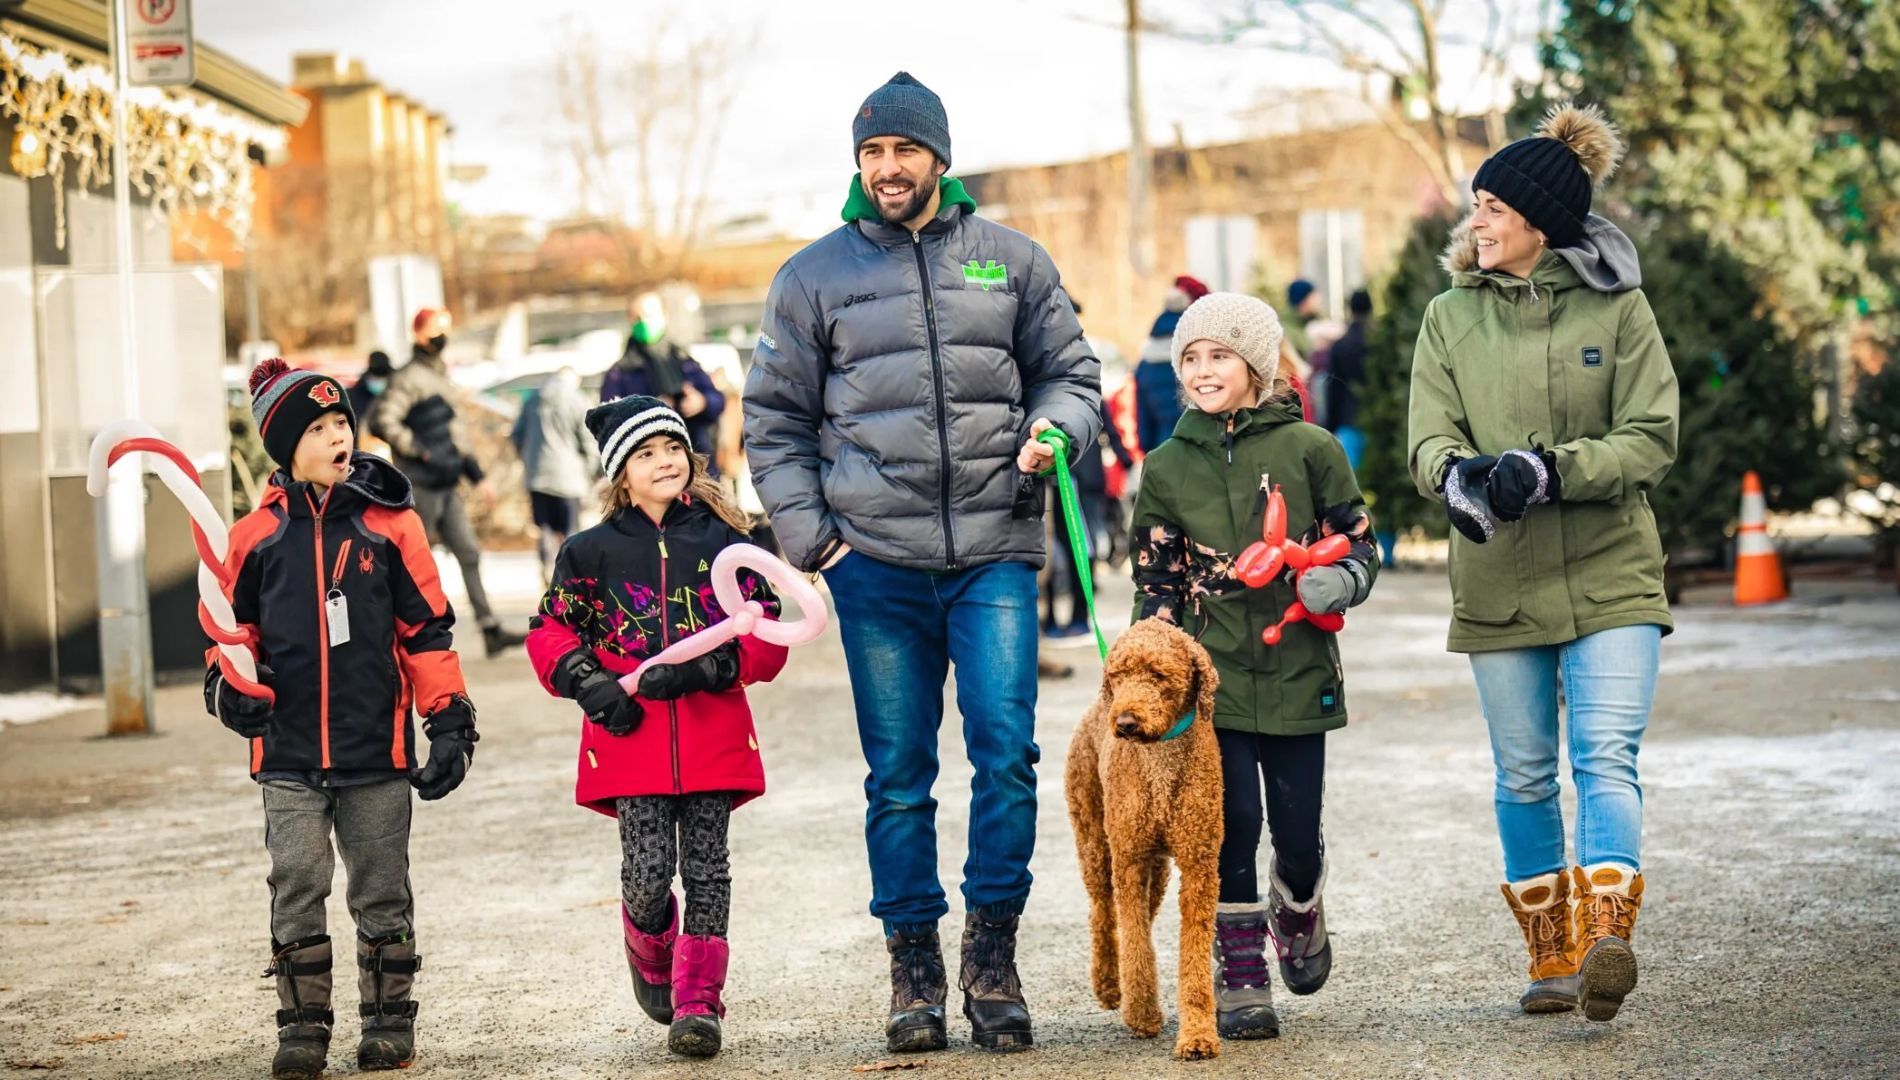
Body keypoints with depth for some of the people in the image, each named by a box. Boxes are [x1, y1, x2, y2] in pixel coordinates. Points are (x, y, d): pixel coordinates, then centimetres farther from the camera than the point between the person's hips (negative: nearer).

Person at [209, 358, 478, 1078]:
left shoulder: (389, 522, 1)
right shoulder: (258, 534, 4)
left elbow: (427, 627, 3)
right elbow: (235, 622, 18)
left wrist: (449, 719, 0)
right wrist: (228, 684, -1)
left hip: (376, 748, -1)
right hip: (289, 751, 1)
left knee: (382, 893, 7)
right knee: (296, 889, -3)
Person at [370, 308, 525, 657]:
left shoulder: (442, 377, 17)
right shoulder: (409, 378, -11)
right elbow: (382, 422, -23)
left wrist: (476, 474, 21)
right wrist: (420, 451, -20)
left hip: (446, 484, 9)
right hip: (421, 484, -9)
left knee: (469, 553, 3)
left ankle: (491, 630, 1)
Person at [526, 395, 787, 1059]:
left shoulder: (726, 544, 4)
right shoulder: (592, 553, 5)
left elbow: (766, 639, 1)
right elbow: (549, 633, 12)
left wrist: (702, 668, -15)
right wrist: (589, 685, -6)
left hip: (713, 732, 1)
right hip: (630, 733, 0)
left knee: (706, 866, 1)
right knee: (648, 873, -6)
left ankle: (697, 1000, 9)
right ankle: (651, 954, 27)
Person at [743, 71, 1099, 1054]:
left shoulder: (1011, 259, 9)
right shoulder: (815, 274, 7)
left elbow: (1070, 370, 15)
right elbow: (773, 420, 10)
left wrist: (1056, 429, -7)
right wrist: (806, 533, 0)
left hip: (995, 552, 0)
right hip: (874, 560, 0)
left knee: (1006, 748, -10)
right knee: (898, 775, 4)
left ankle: (992, 953, 3)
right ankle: (914, 968, 13)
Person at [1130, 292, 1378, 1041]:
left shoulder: (1308, 449, 0)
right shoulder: (1167, 467, 6)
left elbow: (1359, 544, 6)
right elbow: (1154, 578, 13)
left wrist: (1339, 582, -15)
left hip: (1296, 672, -1)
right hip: (1210, 675, 1)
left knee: (1297, 831, 4)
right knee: (1230, 825, -6)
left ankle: (1298, 918, 38)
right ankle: (1240, 981, 5)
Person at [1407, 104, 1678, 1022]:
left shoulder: (1617, 307, -2)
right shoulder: (1451, 317, 5)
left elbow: (1652, 439, -6)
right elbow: (1428, 437, -3)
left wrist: (1550, 470, -21)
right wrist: (1456, 474, -27)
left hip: (1608, 577, -3)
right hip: (1498, 585, 3)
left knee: (1607, 756, -15)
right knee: (1524, 775, 8)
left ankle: (1607, 937, -24)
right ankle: (1552, 956, 17)